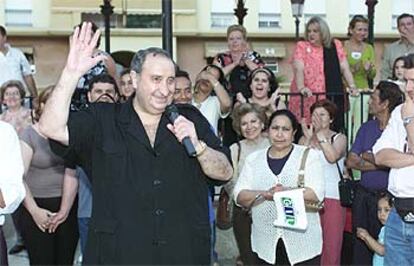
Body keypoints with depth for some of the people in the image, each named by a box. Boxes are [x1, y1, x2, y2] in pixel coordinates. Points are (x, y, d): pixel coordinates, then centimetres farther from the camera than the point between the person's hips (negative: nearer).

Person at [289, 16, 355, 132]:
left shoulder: (336, 45, 14)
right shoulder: (301, 46, 5)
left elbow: (345, 68, 11)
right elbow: (298, 69, -7)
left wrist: (352, 86, -2)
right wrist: (301, 88, -23)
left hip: (333, 98, 3)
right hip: (307, 98, -3)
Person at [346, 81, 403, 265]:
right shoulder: (366, 127, 10)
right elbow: (351, 161, 4)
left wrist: (367, 156, -5)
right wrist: (380, 163, -10)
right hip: (363, 193, 6)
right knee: (359, 243, 12)